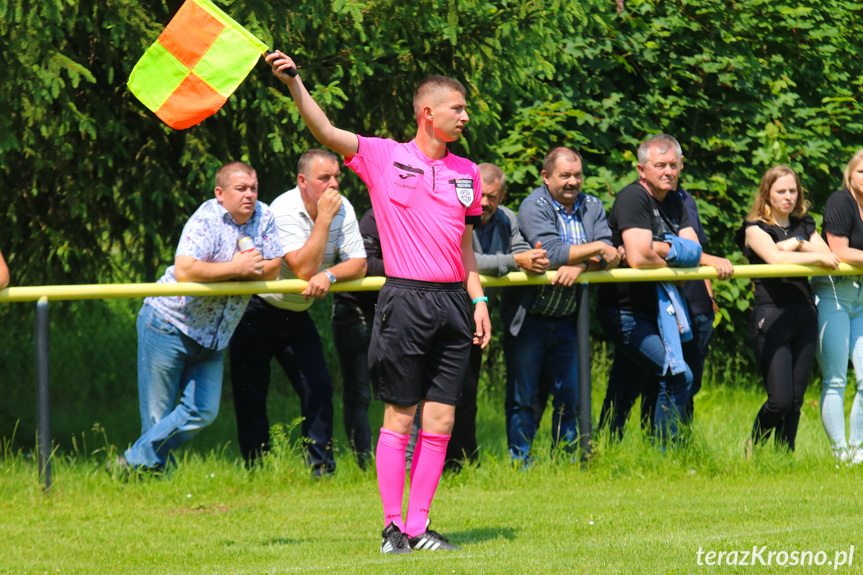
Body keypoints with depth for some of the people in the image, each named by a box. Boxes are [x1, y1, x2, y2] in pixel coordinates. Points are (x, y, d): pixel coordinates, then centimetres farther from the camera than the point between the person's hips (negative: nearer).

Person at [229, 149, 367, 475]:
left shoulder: (342, 209, -6)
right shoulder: (285, 211, -24)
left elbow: (358, 264, -9)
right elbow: (303, 269, -31)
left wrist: (329, 275, -29)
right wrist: (324, 218, -31)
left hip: (297, 314, 5)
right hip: (256, 311, -5)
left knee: (319, 388, -6)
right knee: (251, 398, -1)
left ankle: (322, 469, -1)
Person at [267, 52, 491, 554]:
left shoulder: (466, 173, 15)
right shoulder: (384, 157, 1)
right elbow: (327, 133, -8)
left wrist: (479, 299, 14)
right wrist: (294, 83, -20)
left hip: (452, 303, 5)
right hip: (406, 300, -5)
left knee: (441, 420, 2)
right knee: (399, 417, -2)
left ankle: (419, 525, 7)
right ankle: (393, 525, 4)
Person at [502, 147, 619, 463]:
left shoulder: (592, 207, 7)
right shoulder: (534, 207, -10)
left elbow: (609, 257, -5)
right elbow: (551, 252, -24)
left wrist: (578, 266, -23)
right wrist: (594, 249, -16)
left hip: (567, 320, 4)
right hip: (529, 319, -4)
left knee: (569, 396, 6)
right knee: (522, 397, 0)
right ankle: (520, 461, 6)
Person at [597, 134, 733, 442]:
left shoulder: (673, 202, 13)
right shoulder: (634, 198, -16)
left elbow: (693, 252, 4)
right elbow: (639, 258, -26)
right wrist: (674, 266, -9)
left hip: (652, 310, 9)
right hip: (625, 312, -9)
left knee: (624, 393, 13)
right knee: (678, 376, -17)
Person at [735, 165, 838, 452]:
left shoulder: (804, 226, 18)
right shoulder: (755, 229, 2)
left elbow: (831, 257, 4)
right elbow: (775, 258, -17)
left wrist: (798, 244, -8)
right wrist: (816, 256, -12)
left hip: (804, 317, 6)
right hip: (771, 317, -6)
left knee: (796, 400, 3)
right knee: (780, 400, -13)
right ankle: (750, 454, 8)